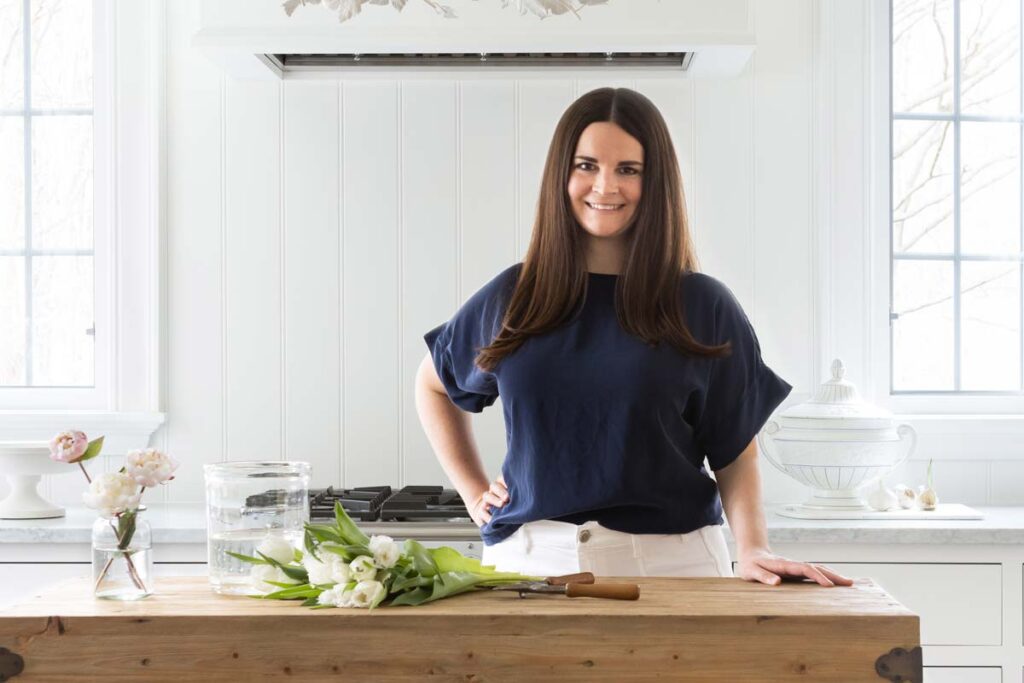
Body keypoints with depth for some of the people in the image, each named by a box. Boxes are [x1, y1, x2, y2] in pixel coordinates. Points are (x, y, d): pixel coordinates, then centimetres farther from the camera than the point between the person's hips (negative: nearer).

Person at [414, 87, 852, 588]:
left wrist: (752, 549, -14)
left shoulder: (704, 307, 2)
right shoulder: (510, 299, 7)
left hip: (669, 560, -1)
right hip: (529, 560, 2)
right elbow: (433, 384, 24)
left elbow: (736, 455, 2)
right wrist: (473, 490, 14)